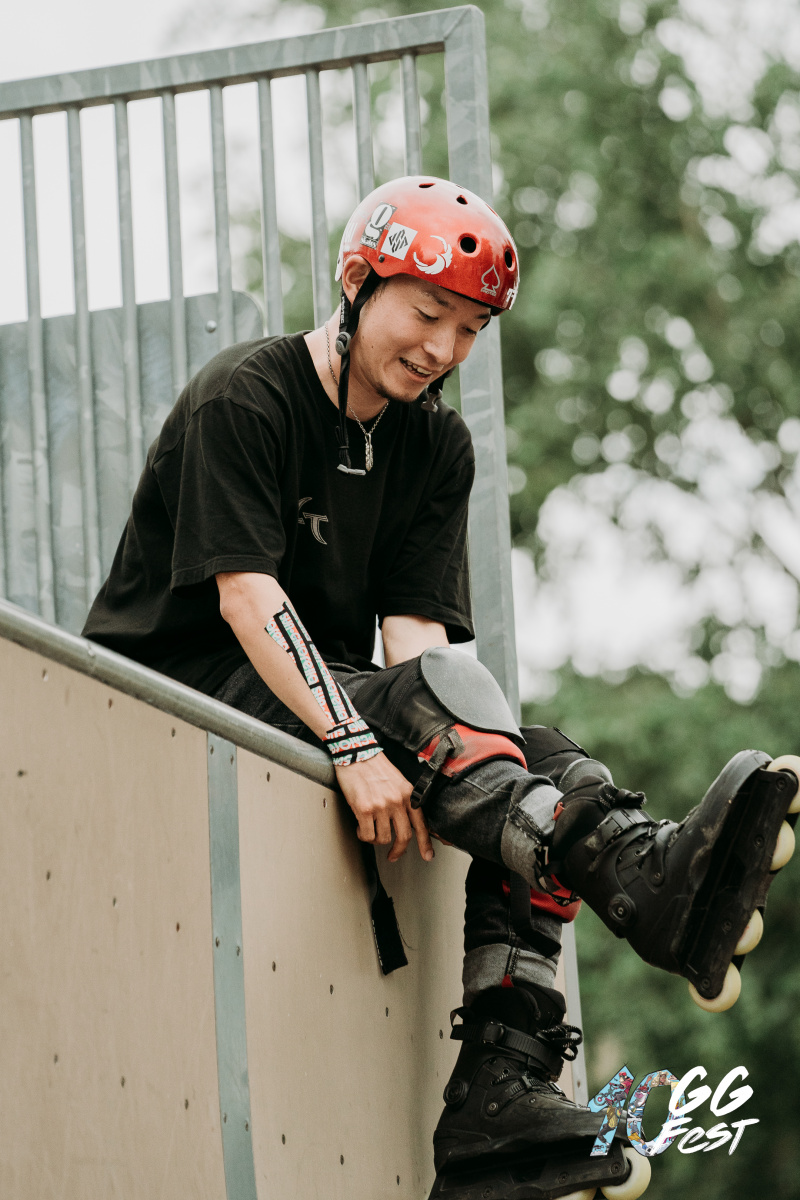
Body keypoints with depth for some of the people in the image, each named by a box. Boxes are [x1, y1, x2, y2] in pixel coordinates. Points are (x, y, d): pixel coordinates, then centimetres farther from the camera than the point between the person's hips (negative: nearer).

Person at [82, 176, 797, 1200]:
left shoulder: (436, 447, 11)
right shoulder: (243, 399, -10)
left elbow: (415, 625, 0)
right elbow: (245, 594, -21)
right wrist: (356, 747, -32)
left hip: (320, 690, 7)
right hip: (184, 684, -7)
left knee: (539, 766, -17)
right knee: (436, 690, -32)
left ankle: (501, 1090, -30)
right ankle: (647, 877, -55)